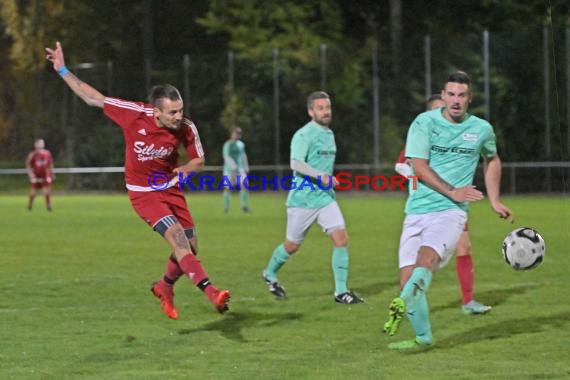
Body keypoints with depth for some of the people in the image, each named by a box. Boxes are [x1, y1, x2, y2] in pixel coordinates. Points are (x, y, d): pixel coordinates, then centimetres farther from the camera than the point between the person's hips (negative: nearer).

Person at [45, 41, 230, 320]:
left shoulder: (186, 128, -16)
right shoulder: (134, 114, -23)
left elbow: (198, 161, 2)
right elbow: (94, 99, -11)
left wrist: (185, 169, -20)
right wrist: (63, 71, -10)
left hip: (170, 189, 4)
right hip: (143, 192, -4)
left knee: (190, 248, 6)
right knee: (178, 239, -23)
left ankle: (164, 288, 35)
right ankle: (211, 293, -32)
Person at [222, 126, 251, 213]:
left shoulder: (241, 144, 12)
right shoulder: (228, 145, -9)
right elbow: (226, 157, -20)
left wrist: (246, 166, 22)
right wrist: (234, 166, -31)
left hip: (240, 169, 5)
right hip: (230, 169, -5)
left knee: (244, 185, -10)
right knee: (228, 188, 0)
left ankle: (244, 206, -7)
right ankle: (226, 207, 11)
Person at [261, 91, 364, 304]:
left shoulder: (329, 134, 12)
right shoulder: (304, 135, -14)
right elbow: (296, 164, -27)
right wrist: (321, 176, -36)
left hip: (326, 198, 6)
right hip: (302, 199, -6)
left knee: (341, 239, -10)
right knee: (292, 246, 7)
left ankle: (341, 291, -6)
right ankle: (270, 274, 35)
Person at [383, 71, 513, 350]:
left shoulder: (482, 129, 7)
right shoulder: (424, 123, 0)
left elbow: (492, 160, 29)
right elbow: (419, 166, -8)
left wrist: (495, 201, 24)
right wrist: (452, 191, -17)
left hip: (450, 212, -1)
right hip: (417, 211, 1)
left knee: (427, 256, -30)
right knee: (409, 276, -6)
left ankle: (403, 304, -52)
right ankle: (423, 338, 9)